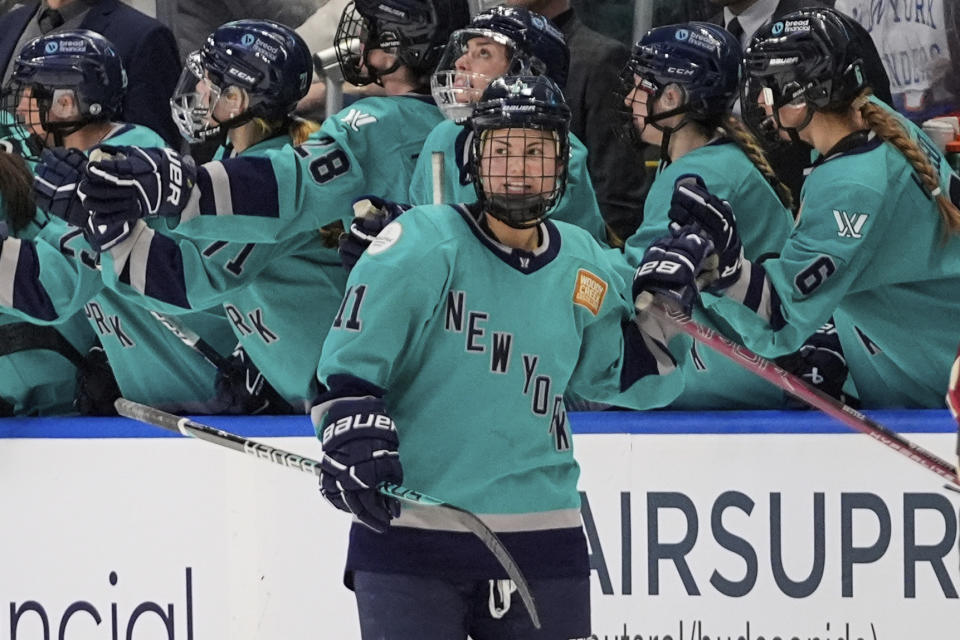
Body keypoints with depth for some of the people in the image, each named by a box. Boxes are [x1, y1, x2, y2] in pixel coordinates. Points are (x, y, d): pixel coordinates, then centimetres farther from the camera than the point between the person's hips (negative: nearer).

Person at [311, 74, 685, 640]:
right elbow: (351, 357, -6)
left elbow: (639, 380, 16)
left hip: (541, 535, 4)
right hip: (407, 525, -4)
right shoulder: (422, 244, -7)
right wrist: (353, 433, -20)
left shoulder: (584, 268, 8)